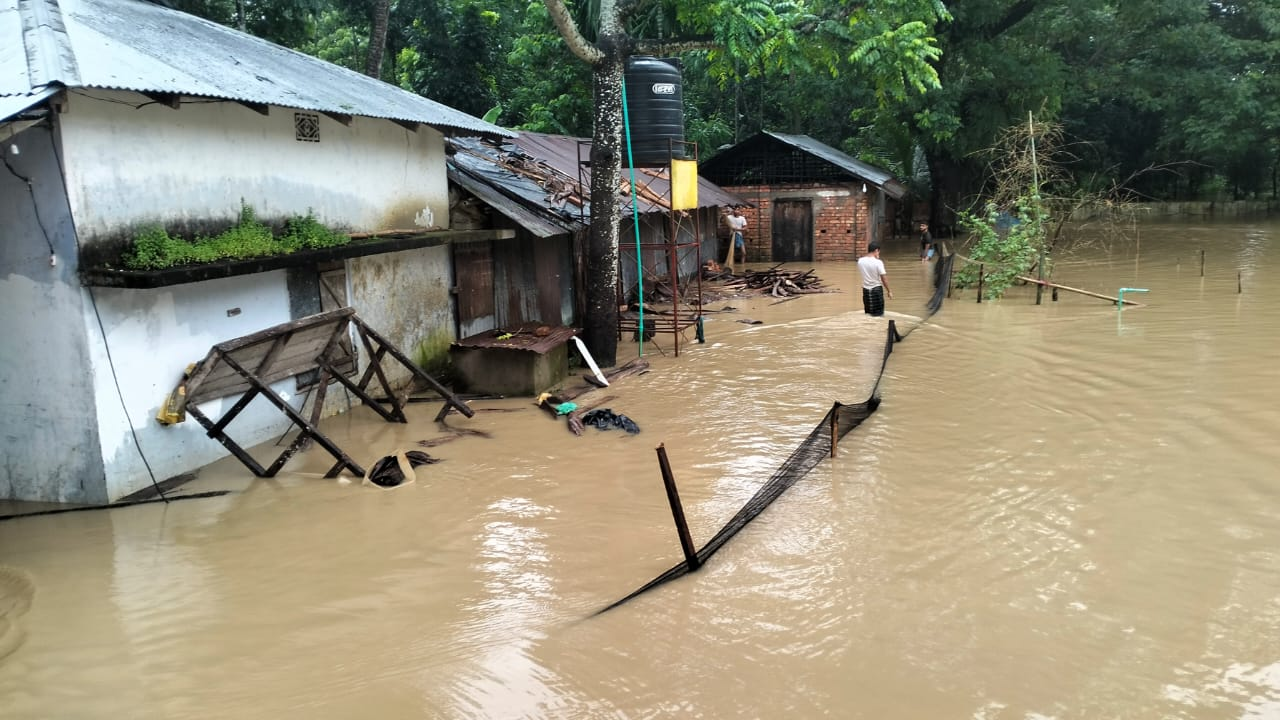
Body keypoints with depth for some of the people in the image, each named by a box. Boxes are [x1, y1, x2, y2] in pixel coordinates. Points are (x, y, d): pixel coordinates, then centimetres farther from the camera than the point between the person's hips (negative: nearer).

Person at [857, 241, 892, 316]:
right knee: (878, 314, 6)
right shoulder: (878, 262, -17)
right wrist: (889, 291, -3)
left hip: (865, 289, 5)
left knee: (867, 313, 15)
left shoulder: (860, 261, -3)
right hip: (876, 289, -5)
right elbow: (884, 278, -14)